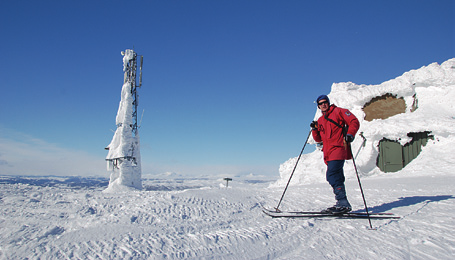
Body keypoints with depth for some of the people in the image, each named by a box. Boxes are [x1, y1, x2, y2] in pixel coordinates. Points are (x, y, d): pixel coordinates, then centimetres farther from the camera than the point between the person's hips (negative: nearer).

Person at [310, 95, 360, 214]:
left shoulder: (338, 111, 5)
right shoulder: (320, 120, 23)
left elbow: (354, 122, -1)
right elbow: (318, 139, 22)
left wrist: (350, 134, -18)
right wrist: (315, 129, 4)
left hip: (338, 149, -7)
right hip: (328, 153, 8)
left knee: (332, 175, -20)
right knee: (337, 178, 9)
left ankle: (343, 203, -19)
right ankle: (343, 204, 15)